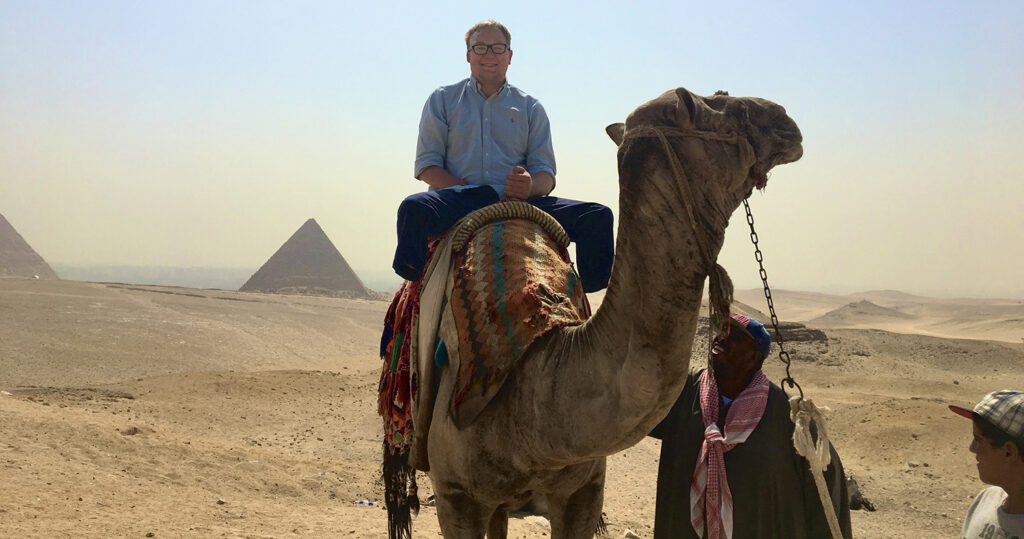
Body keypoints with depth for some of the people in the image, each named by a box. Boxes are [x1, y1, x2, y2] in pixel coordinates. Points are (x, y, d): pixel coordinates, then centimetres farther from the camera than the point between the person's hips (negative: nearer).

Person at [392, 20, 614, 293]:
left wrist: (530, 186, -16)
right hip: (460, 198, -2)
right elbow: (427, 165, 7)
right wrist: (470, 192, -10)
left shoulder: (530, 107, 19)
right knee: (414, 207, -37)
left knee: (598, 216, -17)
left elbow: (545, 173, 11)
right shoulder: (442, 100, 15)